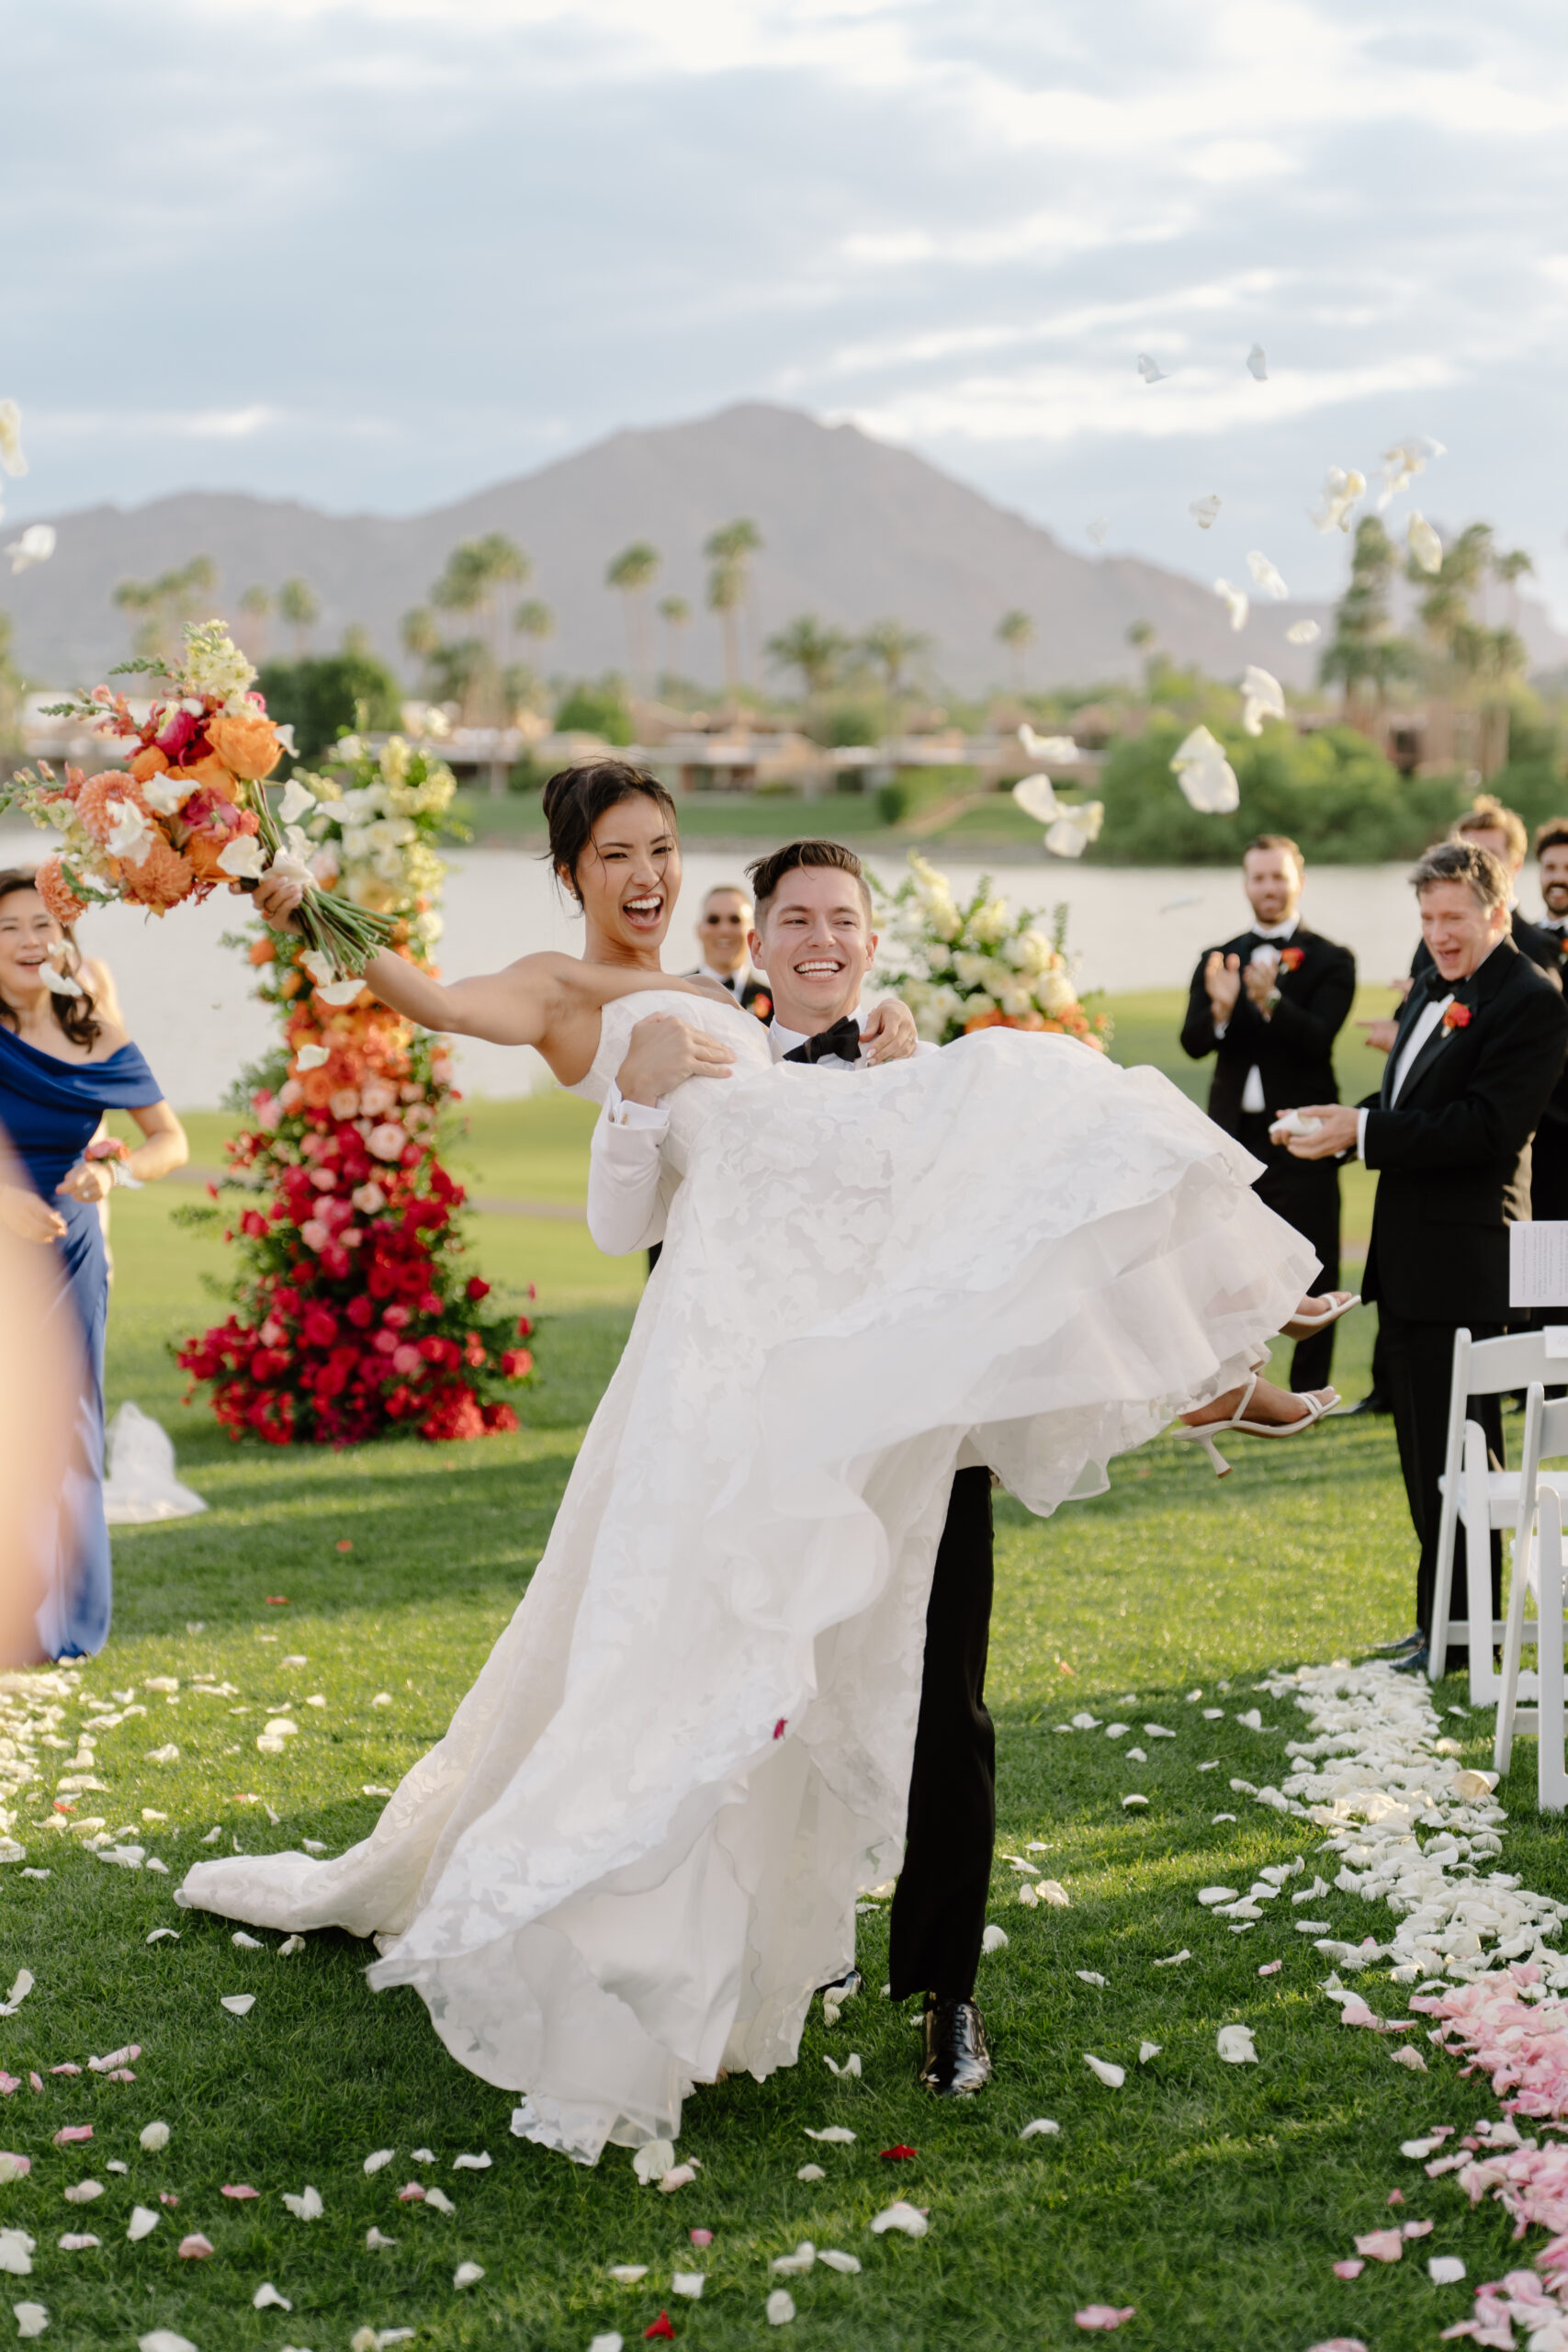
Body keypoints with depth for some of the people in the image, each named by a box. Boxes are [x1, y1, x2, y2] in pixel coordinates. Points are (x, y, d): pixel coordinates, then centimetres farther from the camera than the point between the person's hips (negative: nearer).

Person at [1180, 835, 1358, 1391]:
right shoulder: (1218, 960, 11)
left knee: (1311, 1274, 0)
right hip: (1234, 1135, 3)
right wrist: (1220, 1009, -24)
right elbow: (1193, 1043, -2)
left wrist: (1271, 1002, -33)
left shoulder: (1330, 961, 0)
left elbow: (1318, 1038, -15)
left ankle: (1308, 1392, 9)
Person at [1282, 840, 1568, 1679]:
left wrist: (1363, 1130, -23)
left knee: (1457, 1447, -2)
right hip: (1407, 1252, 9)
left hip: (1462, 1258, -9)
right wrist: (1345, 1122, -1)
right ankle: (1441, 1618, 27)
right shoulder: (1433, 988, 15)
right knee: (1423, 1446, 16)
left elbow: (1485, 1126, -23)